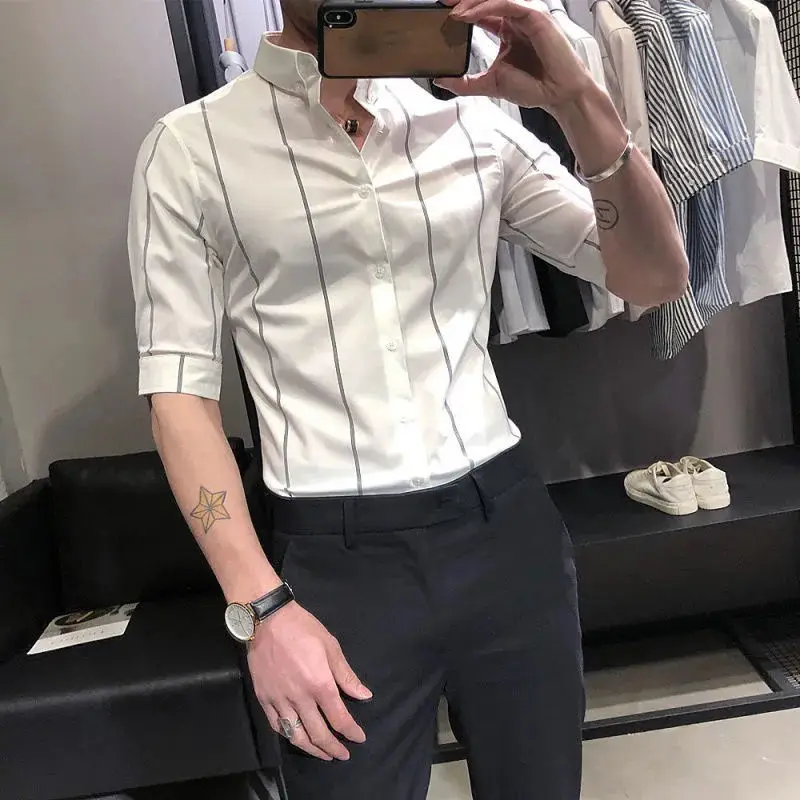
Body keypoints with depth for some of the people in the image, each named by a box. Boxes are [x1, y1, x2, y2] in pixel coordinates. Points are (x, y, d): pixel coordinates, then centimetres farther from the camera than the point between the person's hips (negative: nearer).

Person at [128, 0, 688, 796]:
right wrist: (261, 605, -9)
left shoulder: (473, 122, 5)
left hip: (508, 524, 3)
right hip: (338, 558, -2)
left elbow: (657, 279, 3)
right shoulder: (190, 147, -1)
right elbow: (180, 390, -3)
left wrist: (578, 103, -11)